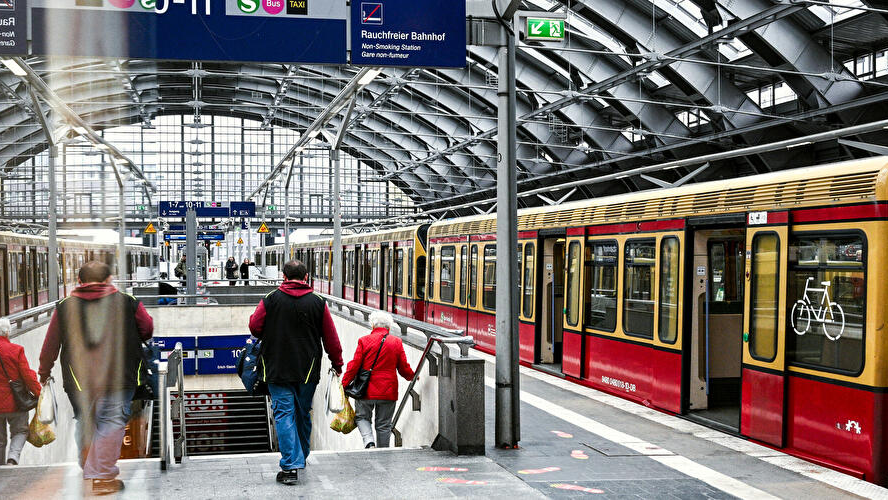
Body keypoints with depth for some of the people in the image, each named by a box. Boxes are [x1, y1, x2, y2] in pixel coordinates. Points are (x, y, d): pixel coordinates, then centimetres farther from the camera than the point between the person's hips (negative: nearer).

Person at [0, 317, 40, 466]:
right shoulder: (16, 350, -10)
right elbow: (27, 376, -8)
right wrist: (39, 393, 2)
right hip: (14, 402, -3)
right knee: (20, 431, 12)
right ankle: (13, 458, -10)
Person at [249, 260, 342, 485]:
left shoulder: (271, 300, -6)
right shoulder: (317, 302, -1)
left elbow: (254, 327, -1)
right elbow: (331, 338, 2)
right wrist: (337, 363, 15)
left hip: (278, 369, -2)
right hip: (307, 371, 2)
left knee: (284, 413, -2)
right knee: (303, 414, 17)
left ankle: (291, 466, -10)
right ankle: (301, 457, 31)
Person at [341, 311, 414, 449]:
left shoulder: (364, 341, -5)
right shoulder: (397, 342, 1)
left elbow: (354, 365, -6)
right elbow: (404, 368, 5)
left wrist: (344, 384, 4)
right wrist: (412, 376, 26)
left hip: (366, 390, -2)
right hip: (388, 391, 2)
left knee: (362, 417, 15)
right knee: (384, 425, 11)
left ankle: (369, 441, -9)